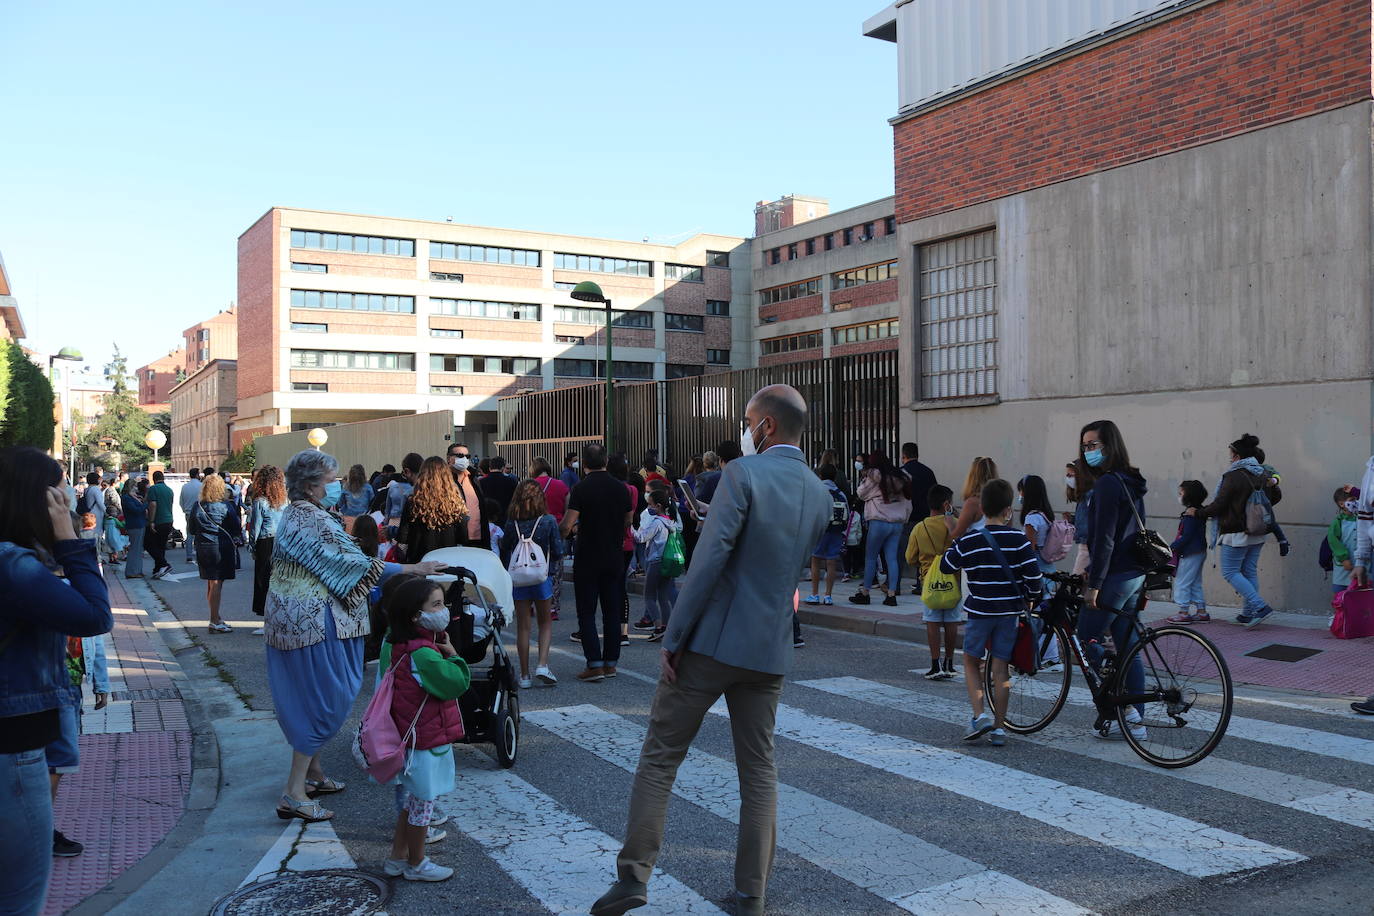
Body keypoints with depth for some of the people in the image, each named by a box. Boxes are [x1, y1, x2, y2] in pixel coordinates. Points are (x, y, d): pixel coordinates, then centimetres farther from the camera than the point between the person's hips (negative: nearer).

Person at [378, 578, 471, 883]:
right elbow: (458, 682, -25)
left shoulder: (395, 646, 3)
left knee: (413, 799, 22)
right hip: (427, 742, -10)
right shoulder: (422, 654, -27)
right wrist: (452, 655, -14)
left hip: (411, 739, 10)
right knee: (423, 802, 7)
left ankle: (397, 857, 34)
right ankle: (416, 864, 23)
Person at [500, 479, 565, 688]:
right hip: (542, 577, -1)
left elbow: (504, 554, 2)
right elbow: (558, 552, -5)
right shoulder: (548, 521, -9)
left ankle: (525, 675, 11)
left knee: (522, 626, 8)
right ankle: (543, 664, -2)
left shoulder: (511, 523, -4)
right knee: (545, 623, 16)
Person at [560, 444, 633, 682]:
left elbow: (566, 525, -17)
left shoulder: (581, 488, -12)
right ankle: (610, 662, 15)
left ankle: (594, 664, -3)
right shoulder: (621, 488, 1)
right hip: (615, 559, 4)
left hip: (588, 560, -4)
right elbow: (628, 521, 11)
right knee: (612, 611, 11)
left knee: (586, 613, 2)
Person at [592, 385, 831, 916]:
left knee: (660, 757, 7)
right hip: (770, 651, 6)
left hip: (712, 642, -5)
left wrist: (673, 639, -14)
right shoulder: (819, 494, 7)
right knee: (759, 770, 13)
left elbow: (709, 560, -18)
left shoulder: (743, 474, -14)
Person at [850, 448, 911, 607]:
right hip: (897, 522, 5)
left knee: (870, 558, 4)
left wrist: (863, 479, 18)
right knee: (892, 558, 5)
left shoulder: (873, 475, -6)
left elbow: (862, 494, 5)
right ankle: (891, 595, 2)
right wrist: (904, 519, 15)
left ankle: (864, 593, 9)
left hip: (879, 521, -5)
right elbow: (907, 500, 10)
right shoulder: (899, 477, 10)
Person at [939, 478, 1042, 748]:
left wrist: (955, 546, 21)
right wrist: (1031, 599, 9)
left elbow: (946, 566, 6)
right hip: (1010, 610, 1)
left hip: (979, 611, -1)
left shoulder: (969, 541, -7)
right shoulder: (1019, 540, -7)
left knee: (971, 661, 15)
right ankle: (998, 728, 10)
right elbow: (1033, 574, -9)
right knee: (1001, 666, 7)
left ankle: (980, 714, -3)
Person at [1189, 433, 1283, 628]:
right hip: (1259, 533, 8)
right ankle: (1249, 613, 15)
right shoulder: (1263, 475, 8)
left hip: (1237, 534, -8)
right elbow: (1276, 496, 25)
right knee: (1250, 571, 13)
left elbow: (1218, 506, -15)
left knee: (1230, 572, -1)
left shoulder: (1233, 476, -16)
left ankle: (1260, 606, -12)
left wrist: (1197, 513, 0)